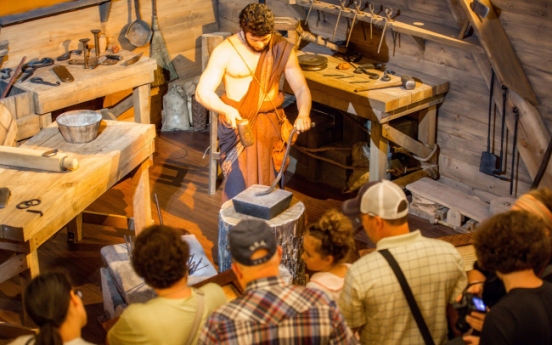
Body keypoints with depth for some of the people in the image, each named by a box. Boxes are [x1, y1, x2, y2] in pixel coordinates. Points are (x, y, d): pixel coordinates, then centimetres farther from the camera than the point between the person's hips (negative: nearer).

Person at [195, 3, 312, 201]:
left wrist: (303, 114, -24)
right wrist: (226, 110, -34)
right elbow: (202, 92, -14)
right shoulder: (225, 51, -11)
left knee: (269, 184, 4)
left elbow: (301, 89, -2)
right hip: (237, 123, -2)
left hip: (270, 123, 2)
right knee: (238, 187, -8)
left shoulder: (282, 49, -4)